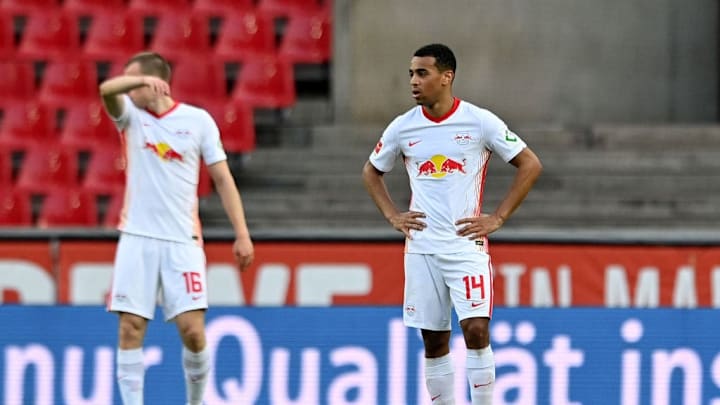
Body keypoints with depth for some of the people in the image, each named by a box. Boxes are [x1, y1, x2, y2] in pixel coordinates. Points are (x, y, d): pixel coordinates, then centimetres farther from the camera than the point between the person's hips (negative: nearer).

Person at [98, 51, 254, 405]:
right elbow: (106, 90, -16)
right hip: (137, 239, 1)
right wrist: (142, 81, -37)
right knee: (130, 328, -5)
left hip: (183, 241, -1)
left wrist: (242, 234, -2)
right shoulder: (131, 115, 6)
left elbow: (223, 179, 4)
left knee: (192, 330, -8)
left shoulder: (198, 120, 3)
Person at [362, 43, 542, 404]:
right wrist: (392, 215, 7)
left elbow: (530, 165, 0)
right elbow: (371, 172, 21)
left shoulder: (480, 122, -6)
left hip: (466, 243, -3)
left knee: (476, 329, -16)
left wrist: (497, 218, -5)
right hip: (421, 247, 3)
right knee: (434, 343, 5)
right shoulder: (403, 127, 4)